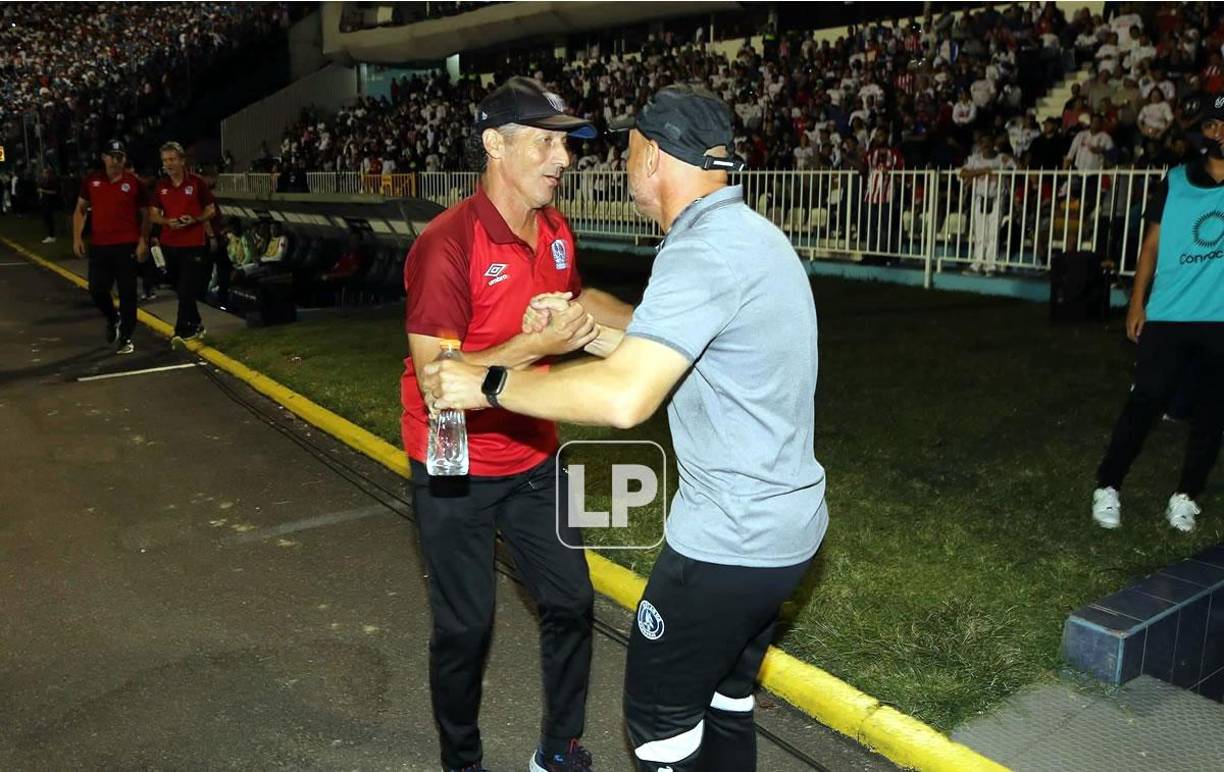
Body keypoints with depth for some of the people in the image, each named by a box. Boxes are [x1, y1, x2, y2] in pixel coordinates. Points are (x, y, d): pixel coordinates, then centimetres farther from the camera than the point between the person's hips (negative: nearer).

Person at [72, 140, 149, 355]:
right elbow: (80, 210, 13)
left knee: (127, 293, 0)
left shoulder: (134, 183, -1)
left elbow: (145, 215, 3)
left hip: (127, 246, -3)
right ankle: (113, 319, 33)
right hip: (99, 246, 3)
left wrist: (143, 242, -6)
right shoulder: (91, 181, 6)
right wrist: (77, 237, 3)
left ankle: (126, 338, 10)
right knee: (97, 290, 2)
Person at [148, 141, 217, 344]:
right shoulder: (160, 186, 6)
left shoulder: (197, 182, -4)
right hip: (169, 244, 5)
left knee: (187, 289, -8)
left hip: (193, 244, -5)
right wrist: (168, 221, -13)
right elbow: (153, 215, 8)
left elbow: (211, 210, 0)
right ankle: (195, 325, 28)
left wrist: (195, 219, -18)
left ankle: (182, 330, -3)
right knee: (180, 289, 14)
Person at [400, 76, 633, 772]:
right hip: (458, 472, -6)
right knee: (466, 627, 7)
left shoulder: (557, 232, -1)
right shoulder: (448, 243, -23)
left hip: (533, 460, 7)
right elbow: (436, 376, -27)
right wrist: (539, 344, -33)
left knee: (572, 603, 12)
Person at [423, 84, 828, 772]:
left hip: (730, 540, -10)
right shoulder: (750, 233, 9)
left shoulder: (705, 251, -23)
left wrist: (490, 384, -24)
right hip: (789, 525, 10)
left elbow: (624, 397, -34)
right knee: (726, 696, 24)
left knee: (660, 714, 9)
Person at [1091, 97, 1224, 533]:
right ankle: (1107, 488, 7)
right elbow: (1152, 244, 7)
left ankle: (1186, 495, 20)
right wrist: (1137, 303, 2)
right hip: (1168, 316, -1)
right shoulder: (1175, 181, 4)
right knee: (1144, 403, -3)